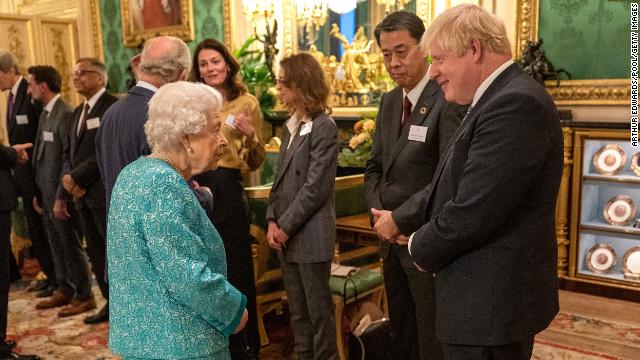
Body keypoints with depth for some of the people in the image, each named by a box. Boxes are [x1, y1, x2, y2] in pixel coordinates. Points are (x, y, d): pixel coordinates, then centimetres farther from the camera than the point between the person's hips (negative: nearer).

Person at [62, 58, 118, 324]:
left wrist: (75, 178, -14)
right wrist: (69, 177, -1)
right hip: (83, 193, 9)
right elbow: (69, 151, 19)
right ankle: (112, 302, 25)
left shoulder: (113, 106, -11)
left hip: (107, 193, -9)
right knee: (96, 253, 13)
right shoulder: (78, 111, 18)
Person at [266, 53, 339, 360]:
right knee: (297, 310, 17)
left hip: (311, 236, -8)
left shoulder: (324, 127, -11)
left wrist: (286, 226, -13)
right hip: (285, 235, 8)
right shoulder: (289, 126, 13)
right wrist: (272, 220, 2)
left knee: (319, 310, 5)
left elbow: (316, 187, -16)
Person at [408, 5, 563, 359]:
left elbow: (472, 213, -26)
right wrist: (426, 239, -1)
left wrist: (420, 248, -9)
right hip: (491, 293, 9)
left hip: (492, 303, -9)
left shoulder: (517, 103, -22)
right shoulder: (498, 99, 11)